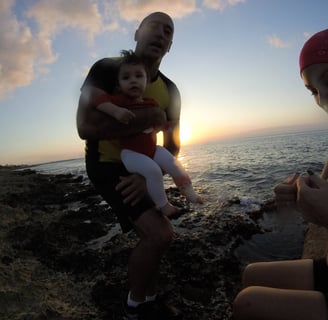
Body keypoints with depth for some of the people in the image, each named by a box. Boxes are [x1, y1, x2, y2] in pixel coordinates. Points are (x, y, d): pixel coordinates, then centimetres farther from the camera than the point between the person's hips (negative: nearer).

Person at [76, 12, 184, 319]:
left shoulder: (169, 91, 0)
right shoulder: (107, 69, -17)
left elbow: (172, 146, 0)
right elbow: (86, 127, -32)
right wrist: (151, 117, -27)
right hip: (106, 164, -7)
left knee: (154, 235, 17)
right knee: (160, 234, -19)